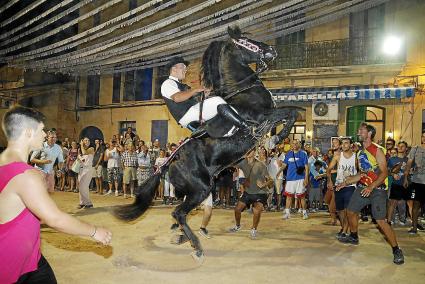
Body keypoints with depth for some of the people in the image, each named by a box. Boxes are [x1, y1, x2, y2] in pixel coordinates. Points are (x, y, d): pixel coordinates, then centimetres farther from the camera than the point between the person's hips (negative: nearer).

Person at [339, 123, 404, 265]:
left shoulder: (377, 150, -12)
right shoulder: (360, 152, 12)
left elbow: (384, 172, -18)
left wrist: (371, 187, -28)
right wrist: (346, 182, 17)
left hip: (377, 189, -8)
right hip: (363, 187, 8)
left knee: (380, 221, -12)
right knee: (351, 211, 13)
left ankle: (396, 250, 3)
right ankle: (353, 237, 35)